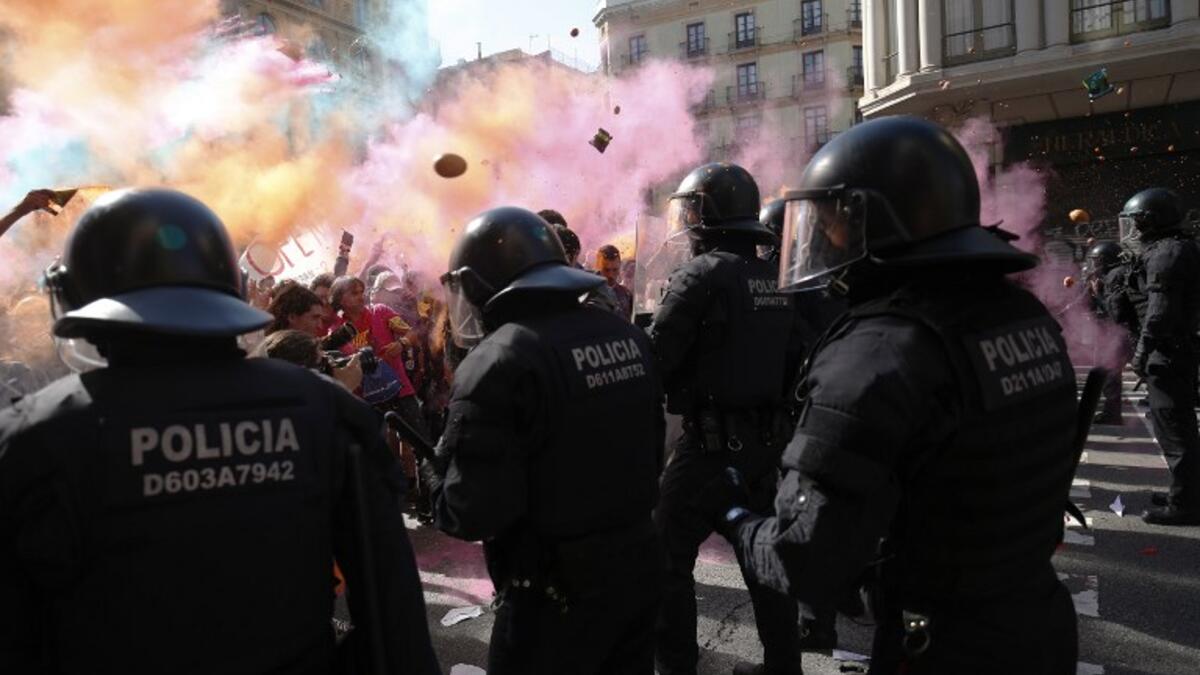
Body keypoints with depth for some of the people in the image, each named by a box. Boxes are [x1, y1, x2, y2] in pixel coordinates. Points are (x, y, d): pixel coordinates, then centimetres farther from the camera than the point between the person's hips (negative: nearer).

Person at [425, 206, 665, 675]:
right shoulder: (626, 336, 3)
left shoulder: (497, 362, -20)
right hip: (638, 567, 7)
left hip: (555, 595, -6)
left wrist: (434, 471, -3)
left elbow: (472, 513, -21)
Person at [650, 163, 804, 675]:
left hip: (712, 440, -8)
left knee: (668, 554, 5)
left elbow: (656, 359, -15)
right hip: (767, 437, 8)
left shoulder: (702, 274, -14)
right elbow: (790, 364, 13)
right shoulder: (773, 278, 9)